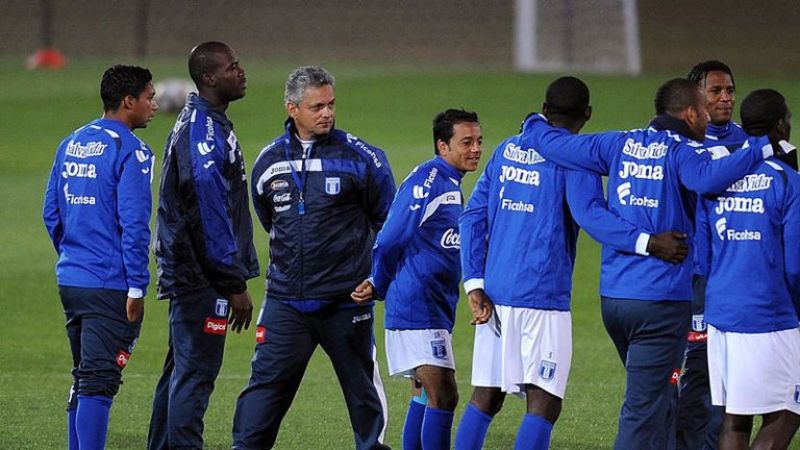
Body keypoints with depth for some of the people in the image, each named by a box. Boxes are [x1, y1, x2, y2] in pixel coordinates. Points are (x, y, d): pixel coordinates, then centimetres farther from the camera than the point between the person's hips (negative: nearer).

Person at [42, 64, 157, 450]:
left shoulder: (70, 145, 12)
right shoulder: (130, 151, -12)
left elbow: (51, 214, 17)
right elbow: (133, 225, -17)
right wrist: (137, 287, -14)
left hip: (70, 281, 8)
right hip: (109, 286, -8)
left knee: (83, 379, 16)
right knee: (98, 382, -7)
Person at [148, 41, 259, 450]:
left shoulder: (204, 123, 16)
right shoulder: (203, 130, -17)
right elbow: (210, 212, -21)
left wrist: (233, 276, 22)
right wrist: (235, 284, -19)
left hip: (186, 275, 10)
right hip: (203, 278, -10)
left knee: (182, 370, 15)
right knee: (196, 373, -9)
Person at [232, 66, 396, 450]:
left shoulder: (361, 158, -6)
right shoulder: (269, 161, 4)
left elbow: (388, 218, 7)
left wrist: (373, 274, 11)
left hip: (346, 301, -2)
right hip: (285, 299, 2)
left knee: (362, 388, 8)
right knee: (265, 385, -4)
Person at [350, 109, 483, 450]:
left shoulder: (452, 185, 15)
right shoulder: (425, 182, -15)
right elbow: (388, 243, -14)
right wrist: (378, 287, -1)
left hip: (436, 309, 10)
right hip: (418, 309, -10)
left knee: (424, 396, 13)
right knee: (443, 396, -14)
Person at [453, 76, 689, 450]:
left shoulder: (507, 150, 14)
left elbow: (473, 218, 11)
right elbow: (590, 215, -21)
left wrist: (475, 283, 8)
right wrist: (647, 243, -27)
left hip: (494, 294, 6)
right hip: (543, 299, -6)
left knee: (485, 400, 12)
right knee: (543, 404, -6)